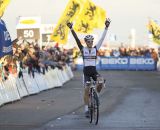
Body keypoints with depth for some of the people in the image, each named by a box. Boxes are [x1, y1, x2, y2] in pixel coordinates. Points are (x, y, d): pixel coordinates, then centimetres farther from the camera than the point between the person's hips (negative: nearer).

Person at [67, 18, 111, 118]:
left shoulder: (96, 49, 4)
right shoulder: (83, 49, 2)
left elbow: (102, 38, -3)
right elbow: (77, 39, -6)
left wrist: (106, 27, -11)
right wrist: (71, 29, -16)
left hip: (94, 71, 1)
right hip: (86, 71, -1)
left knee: (101, 80, -29)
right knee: (86, 90, -6)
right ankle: (86, 109, 1)